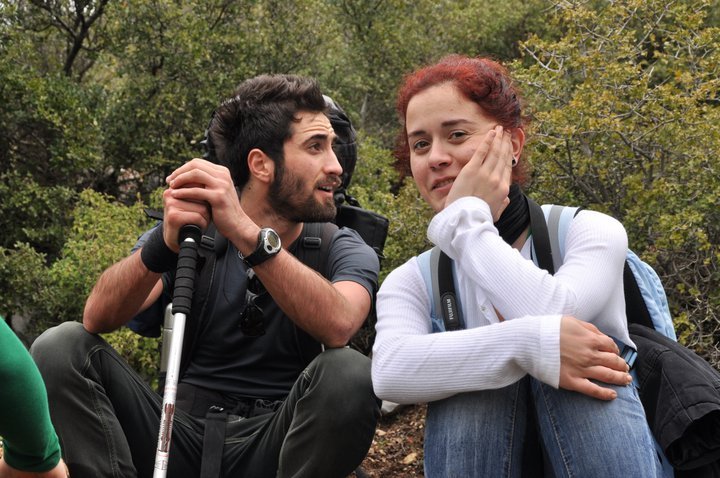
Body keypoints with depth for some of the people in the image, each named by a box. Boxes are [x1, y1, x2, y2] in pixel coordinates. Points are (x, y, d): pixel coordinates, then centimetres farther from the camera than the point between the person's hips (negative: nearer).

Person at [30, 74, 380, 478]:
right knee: (61, 348, -15)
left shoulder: (344, 250, -2)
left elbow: (338, 325, -26)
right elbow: (98, 318, -14)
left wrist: (246, 232, -38)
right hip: (184, 433, 2)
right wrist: (164, 245, -32)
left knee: (349, 372, -31)